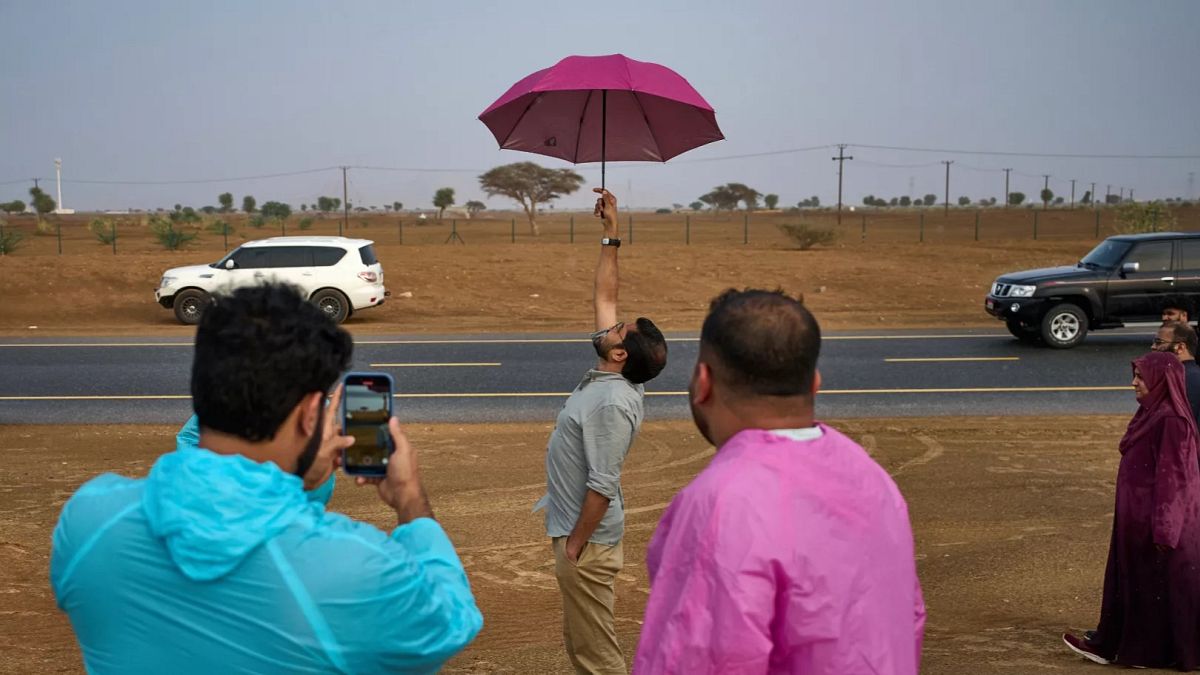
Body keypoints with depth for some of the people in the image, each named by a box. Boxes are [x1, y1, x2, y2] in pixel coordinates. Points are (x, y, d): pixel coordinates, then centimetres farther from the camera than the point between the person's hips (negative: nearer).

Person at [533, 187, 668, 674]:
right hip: (577, 529, 10)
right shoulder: (606, 379, 2)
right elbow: (605, 298, 10)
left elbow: (602, 486, -25)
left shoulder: (613, 404, -24)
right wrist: (610, 236, 8)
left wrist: (574, 546, -19)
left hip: (587, 539, -10)